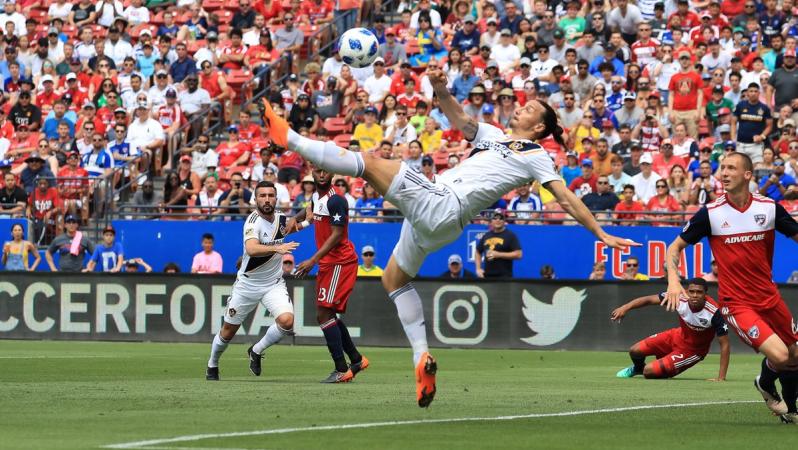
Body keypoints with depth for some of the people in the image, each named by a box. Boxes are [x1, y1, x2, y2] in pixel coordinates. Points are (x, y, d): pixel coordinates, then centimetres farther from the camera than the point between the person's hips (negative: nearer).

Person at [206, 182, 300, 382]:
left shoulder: (280, 218, -2)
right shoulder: (253, 221, -22)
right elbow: (251, 249, -41)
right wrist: (276, 248, -56)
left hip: (274, 284, 4)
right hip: (247, 284, -4)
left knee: (286, 321, -21)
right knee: (228, 331, 9)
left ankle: (256, 352, 5)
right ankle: (212, 366, 38)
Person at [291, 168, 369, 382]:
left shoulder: (335, 200, -17)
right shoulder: (317, 195, 12)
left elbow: (336, 235, -21)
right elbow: (310, 209, 36)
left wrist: (313, 260, -23)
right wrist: (297, 219, 15)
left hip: (340, 262, -10)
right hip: (327, 263, 10)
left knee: (324, 313, -15)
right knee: (326, 314, 14)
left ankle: (341, 369, -15)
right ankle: (356, 360, 24)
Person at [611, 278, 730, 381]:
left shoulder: (714, 312, -35)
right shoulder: (680, 298, -24)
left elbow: (725, 345, -29)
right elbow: (649, 299, -14)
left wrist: (721, 378, -34)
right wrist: (625, 307, -26)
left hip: (692, 351, -4)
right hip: (678, 336, 4)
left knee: (649, 372, -13)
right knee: (635, 351, 2)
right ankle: (638, 368, 42)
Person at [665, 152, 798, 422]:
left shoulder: (769, 208, -3)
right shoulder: (711, 213, -8)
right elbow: (675, 247, 0)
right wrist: (673, 281, -17)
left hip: (769, 296, 4)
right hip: (736, 303, -4)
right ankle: (766, 383, 16)